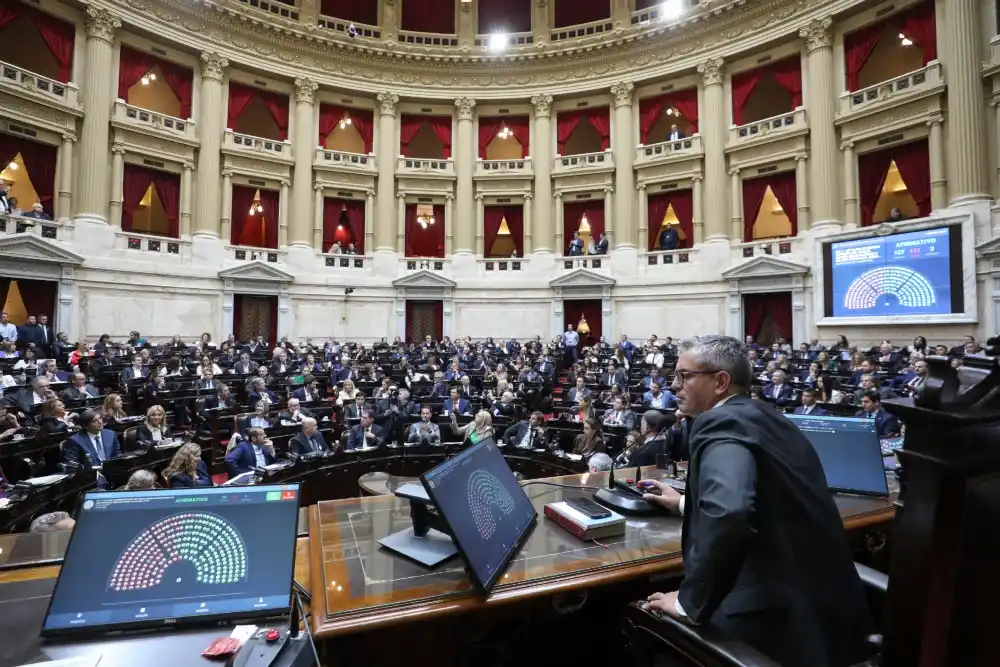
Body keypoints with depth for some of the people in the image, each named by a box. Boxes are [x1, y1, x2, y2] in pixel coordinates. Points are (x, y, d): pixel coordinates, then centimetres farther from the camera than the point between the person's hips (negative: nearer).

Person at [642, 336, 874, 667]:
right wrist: (685, 502, 26)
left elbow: (726, 514, -37)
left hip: (782, 611, -9)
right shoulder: (763, 416, 9)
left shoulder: (721, 425, -19)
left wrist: (690, 601, -25)